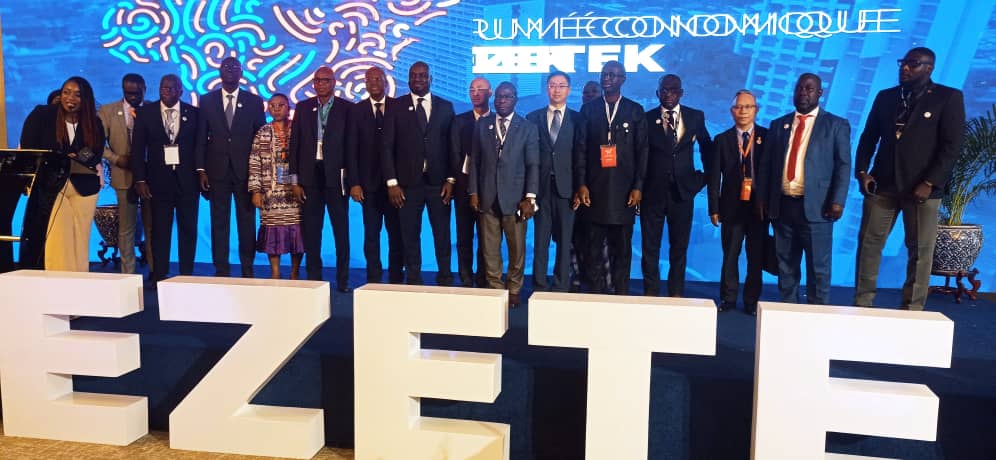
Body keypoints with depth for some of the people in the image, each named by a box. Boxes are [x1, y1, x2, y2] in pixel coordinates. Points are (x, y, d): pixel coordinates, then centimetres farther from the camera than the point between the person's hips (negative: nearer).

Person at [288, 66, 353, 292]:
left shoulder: (347, 108, 1)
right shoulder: (303, 108, 10)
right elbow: (295, 144, 8)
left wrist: (350, 178, -7)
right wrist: (295, 180, 3)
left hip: (336, 175, -2)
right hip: (310, 175, 3)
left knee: (341, 229, 1)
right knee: (311, 230, 6)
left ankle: (343, 281, 9)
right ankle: (313, 278, 15)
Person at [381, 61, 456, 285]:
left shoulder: (445, 107, 8)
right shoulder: (396, 107, 5)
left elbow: (452, 145, 7)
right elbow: (387, 147, 2)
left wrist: (451, 179, -1)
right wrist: (392, 182, -5)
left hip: (438, 182, 1)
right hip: (408, 183, -1)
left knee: (442, 234, 4)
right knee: (410, 235, 4)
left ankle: (445, 280, 15)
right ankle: (413, 280, 14)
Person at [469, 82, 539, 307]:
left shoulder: (528, 128, 3)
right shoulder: (482, 126, 9)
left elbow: (533, 165, -1)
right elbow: (475, 161, 9)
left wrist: (529, 197, -9)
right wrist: (473, 192, 2)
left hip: (514, 198, -1)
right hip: (487, 197, 2)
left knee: (517, 248, 4)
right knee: (490, 249, 4)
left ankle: (514, 291, 17)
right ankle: (495, 290, 14)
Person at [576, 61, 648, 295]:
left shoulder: (635, 111, 7)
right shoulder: (588, 109, 8)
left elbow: (642, 151, 4)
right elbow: (581, 150, 4)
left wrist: (638, 187, -4)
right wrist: (581, 184, -3)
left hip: (624, 190, 0)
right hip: (594, 189, 1)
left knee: (622, 247, 4)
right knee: (594, 245, 4)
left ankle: (621, 293, 12)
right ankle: (595, 292, 12)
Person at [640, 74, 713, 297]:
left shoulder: (696, 117, 5)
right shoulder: (647, 118, 1)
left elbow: (707, 148, 17)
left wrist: (704, 177, 11)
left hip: (682, 192, 1)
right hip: (653, 192, -1)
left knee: (680, 247, 8)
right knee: (650, 247, 3)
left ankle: (676, 293, 17)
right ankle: (651, 292, 12)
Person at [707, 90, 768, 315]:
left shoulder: (768, 137, 3)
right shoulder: (722, 140, 4)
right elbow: (714, 176, 2)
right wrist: (714, 208, -3)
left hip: (759, 206, 0)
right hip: (732, 207, 0)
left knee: (756, 257, 6)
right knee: (730, 256, 7)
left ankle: (752, 301, 16)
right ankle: (728, 299, 18)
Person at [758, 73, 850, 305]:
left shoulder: (836, 125, 4)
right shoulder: (778, 125, 14)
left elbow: (843, 166, -1)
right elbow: (768, 165, 13)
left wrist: (837, 201, -11)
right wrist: (763, 199, 7)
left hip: (815, 206, -3)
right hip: (782, 205, 4)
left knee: (818, 266, 2)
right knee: (786, 265, 10)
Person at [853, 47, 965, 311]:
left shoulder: (949, 98, 0)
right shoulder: (885, 97, 12)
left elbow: (952, 146, -6)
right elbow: (868, 137, 14)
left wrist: (929, 183, -13)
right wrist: (862, 172, 0)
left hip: (921, 187, -3)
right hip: (882, 183, 3)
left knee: (920, 251, 1)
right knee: (868, 244, 2)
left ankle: (912, 310, 9)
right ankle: (862, 304, 9)